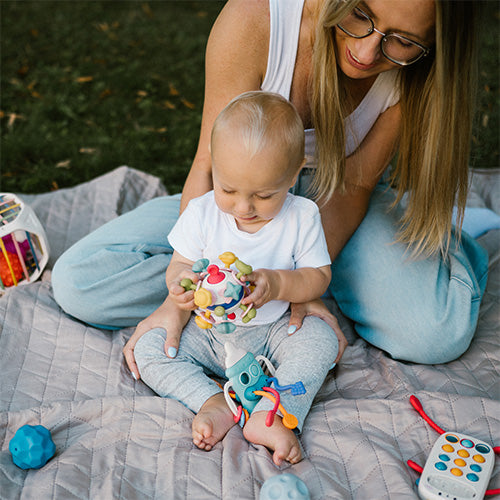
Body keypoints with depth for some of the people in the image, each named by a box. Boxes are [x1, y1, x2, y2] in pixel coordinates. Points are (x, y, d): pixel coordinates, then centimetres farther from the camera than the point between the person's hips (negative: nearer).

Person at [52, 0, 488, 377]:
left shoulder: (417, 72, -23)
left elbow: (352, 185, -15)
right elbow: (211, 171, -25)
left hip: (339, 208, -1)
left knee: (440, 334, -31)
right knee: (76, 283, -16)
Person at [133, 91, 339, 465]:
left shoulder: (302, 216, -11)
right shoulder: (202, 213, -10)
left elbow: (320, 277, -8)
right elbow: (178, 267, -5)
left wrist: (277, 283, -29)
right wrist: (180, 283, -32)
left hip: (273, 332, -1)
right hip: (207, 333, 1)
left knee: (322, 340, -26)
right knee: (149, 349, -17)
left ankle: (270, 415, -31)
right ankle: (213, 403, -25)